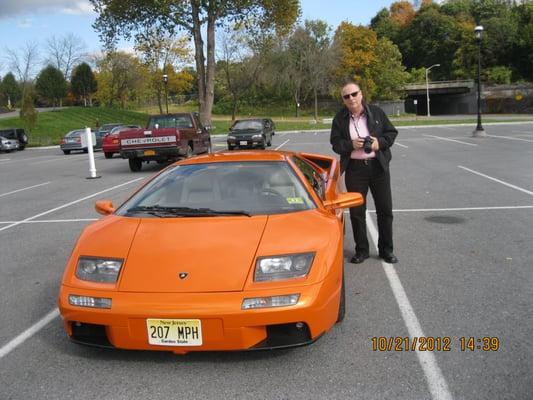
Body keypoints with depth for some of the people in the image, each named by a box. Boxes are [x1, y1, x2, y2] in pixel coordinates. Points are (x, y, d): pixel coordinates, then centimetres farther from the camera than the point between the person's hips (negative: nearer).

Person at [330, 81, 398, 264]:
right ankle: (361, 250, 20)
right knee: (356, 211, 6)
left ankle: (386, 250, 20)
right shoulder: (340, 118, 2)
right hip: (354, 168, 0)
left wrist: (380, 142, -13)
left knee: (385, 209, 6)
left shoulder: (376, 112, 2)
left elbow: (392, 132, 5)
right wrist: (351, 145, -17)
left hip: (378, 166, 0)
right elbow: (335, 143, 1)